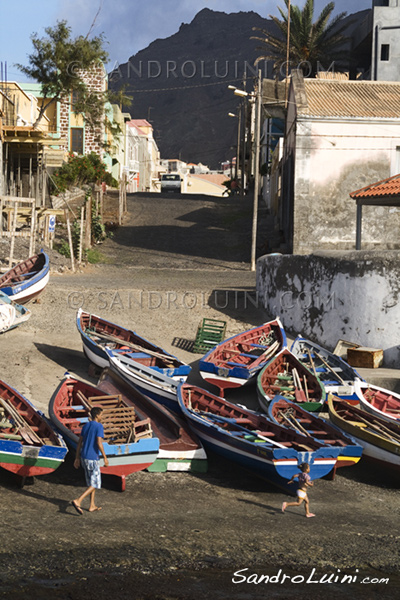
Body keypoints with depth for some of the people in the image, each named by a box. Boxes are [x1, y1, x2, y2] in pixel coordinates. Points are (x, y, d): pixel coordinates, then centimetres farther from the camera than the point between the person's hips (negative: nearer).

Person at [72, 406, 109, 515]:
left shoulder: (85, 426, 9)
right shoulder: (99, 426, -14)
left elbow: (80, 442, 11)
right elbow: (99, 443, -22)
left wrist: (77, 458, 15)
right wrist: (105, 457, -14)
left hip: (83, 457, 8)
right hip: (92, 459, -8)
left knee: (92, 481, 20)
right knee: (95, 484, -2)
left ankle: (92, 506, 22)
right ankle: (78, 501, -17)